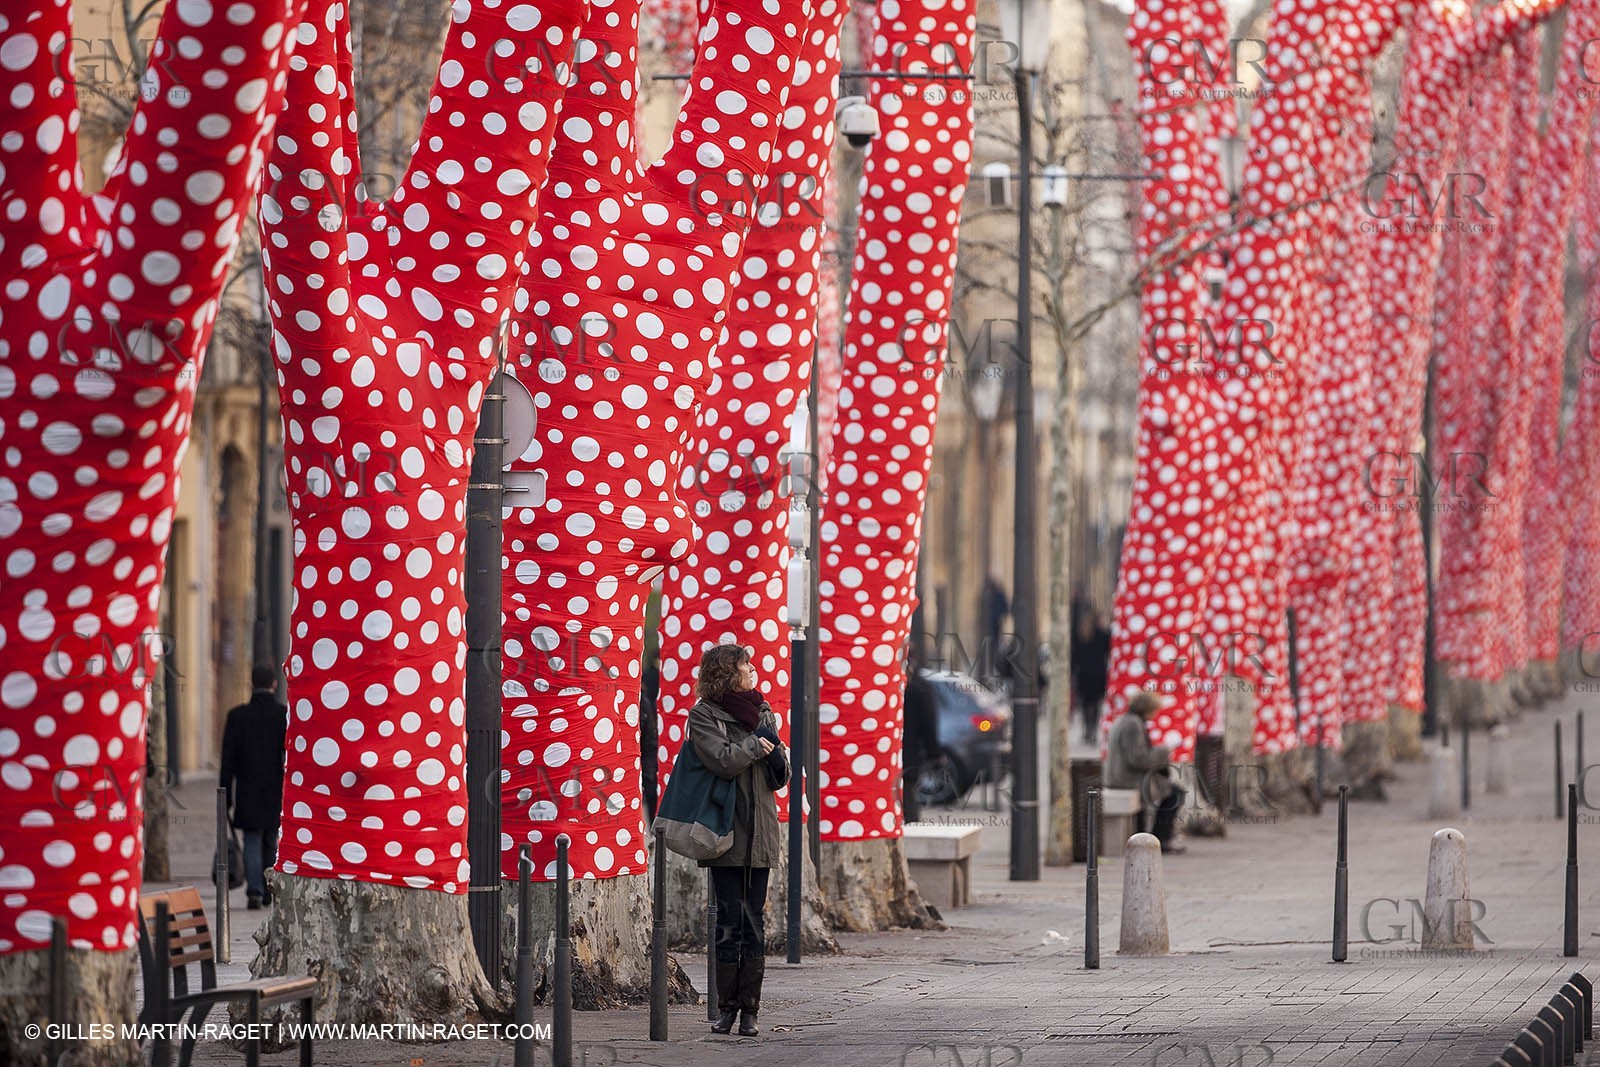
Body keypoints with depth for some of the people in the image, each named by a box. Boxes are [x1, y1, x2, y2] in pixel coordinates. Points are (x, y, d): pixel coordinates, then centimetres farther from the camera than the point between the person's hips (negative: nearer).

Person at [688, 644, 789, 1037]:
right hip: (726, 831, -4)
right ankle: (727, 1008, 5)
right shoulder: (704, 715, -2)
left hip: (759, 833, 4)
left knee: (755, 923, 2)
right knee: (729, 923, -2)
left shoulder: (762, 711, 14)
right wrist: (756, 745, -6)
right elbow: (722, 760, -19)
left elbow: (780, 776, 12)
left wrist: (774, 750, -8)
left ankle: (749, 1010, 4)